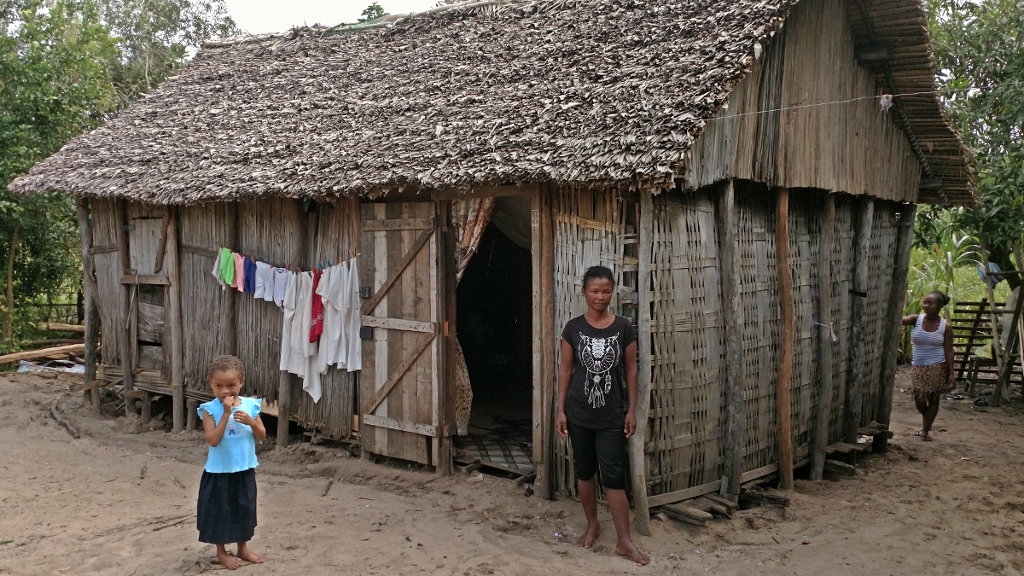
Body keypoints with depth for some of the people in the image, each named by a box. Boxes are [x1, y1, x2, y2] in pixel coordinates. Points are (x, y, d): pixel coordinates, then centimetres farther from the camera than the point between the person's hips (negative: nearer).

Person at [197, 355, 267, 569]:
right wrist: (226, 413, -28)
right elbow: (212, 440, -23)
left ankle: (243, 548, 34)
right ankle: (221, 552, 27)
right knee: (220, 510, 9)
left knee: (245, 508, 16)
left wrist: (251, 422, -21)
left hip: (245, 470, 3)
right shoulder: (210, 409, -14)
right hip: (220, 471, -3)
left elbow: (262, 435, -2)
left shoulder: (250, 405, -5)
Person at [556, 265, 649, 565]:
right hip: (579, 414, 1)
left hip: (611, 416, -1)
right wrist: (560, 409, -2)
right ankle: (592, 525, 31)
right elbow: (565, 369, 1)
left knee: (614, 477, -3)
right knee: (584, 471, 13)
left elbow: (631, 369, 1)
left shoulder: (623, 328, -4)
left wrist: (632, 410, -1)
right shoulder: (573, 328, -3)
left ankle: (624, 541, 5)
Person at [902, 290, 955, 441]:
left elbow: (948, 351, -5)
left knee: (933, 399, 6)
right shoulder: (916, 320, -3)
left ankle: (926, 430, 21)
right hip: (918, 367, 2)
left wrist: (951, 374, -8)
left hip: (937, 368, -2)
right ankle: (926, 424, 34)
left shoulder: (945, 326, -7)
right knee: (919, 399, 5)